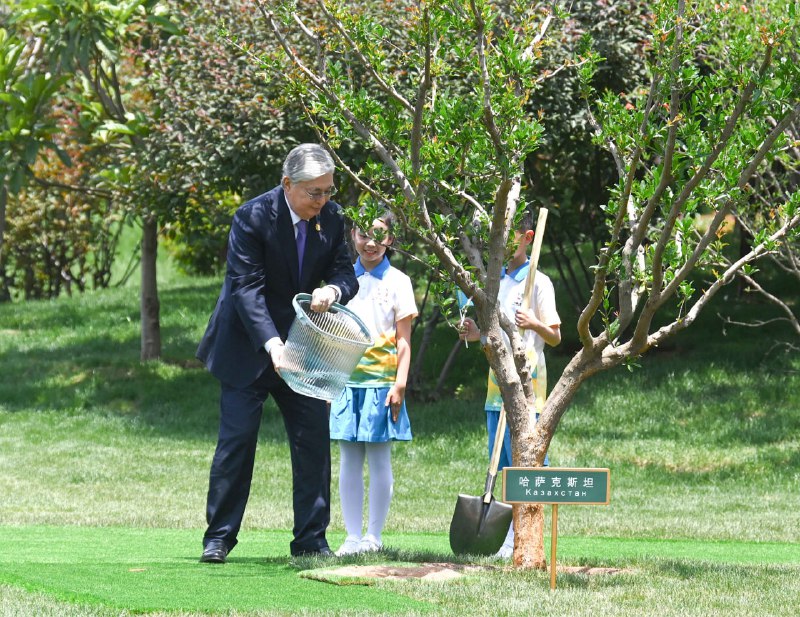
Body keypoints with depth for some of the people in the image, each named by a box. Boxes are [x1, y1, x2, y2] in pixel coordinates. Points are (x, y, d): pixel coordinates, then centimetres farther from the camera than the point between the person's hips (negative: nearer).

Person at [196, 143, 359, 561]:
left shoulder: (331, 217, -2)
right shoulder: (253, 217, -18)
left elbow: (346, 273, 2)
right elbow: (246, 287, -22)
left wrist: (333, 290, -24)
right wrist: (271, 343, -33)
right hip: (249, 347, -5)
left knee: (313, 441, 2)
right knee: (236, 440, -5)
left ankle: (311, 539, 9)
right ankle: (218, 538, 4)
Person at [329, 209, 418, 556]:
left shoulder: (397, 282, 1)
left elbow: (404, 341, -1)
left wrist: (400, 385, -9)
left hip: (380, 380, -3)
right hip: (345, 380, 3)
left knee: (379, 459, 0)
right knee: (348, 460, 3)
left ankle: (374, 536, 6)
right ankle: (352, 536, 7)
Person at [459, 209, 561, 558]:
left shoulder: (538, 283, -5)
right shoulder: (496, 282, 16)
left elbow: (555, 337, -7)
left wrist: (534, 325, -27)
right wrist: (477, 334, 6)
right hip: (497, 385, 7)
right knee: (503, 464, 8)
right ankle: (509, 538, 13)